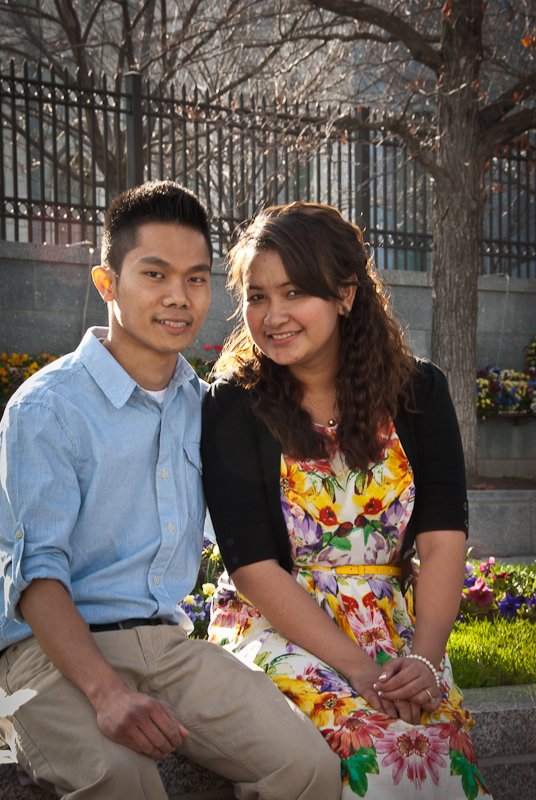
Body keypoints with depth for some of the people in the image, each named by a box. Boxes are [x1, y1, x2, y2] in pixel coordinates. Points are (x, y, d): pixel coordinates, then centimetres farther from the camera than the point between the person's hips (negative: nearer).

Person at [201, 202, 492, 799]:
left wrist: (423, 660, -19)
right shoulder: (232, 406, -3)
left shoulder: (417, 392, 4)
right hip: (275, 628, -2)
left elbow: (443, 540, -3)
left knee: (445, 746, -27)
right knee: (377, 746, -30)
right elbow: (253, 567, -9)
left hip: (396, 631, 2)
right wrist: (356, 666, -19)